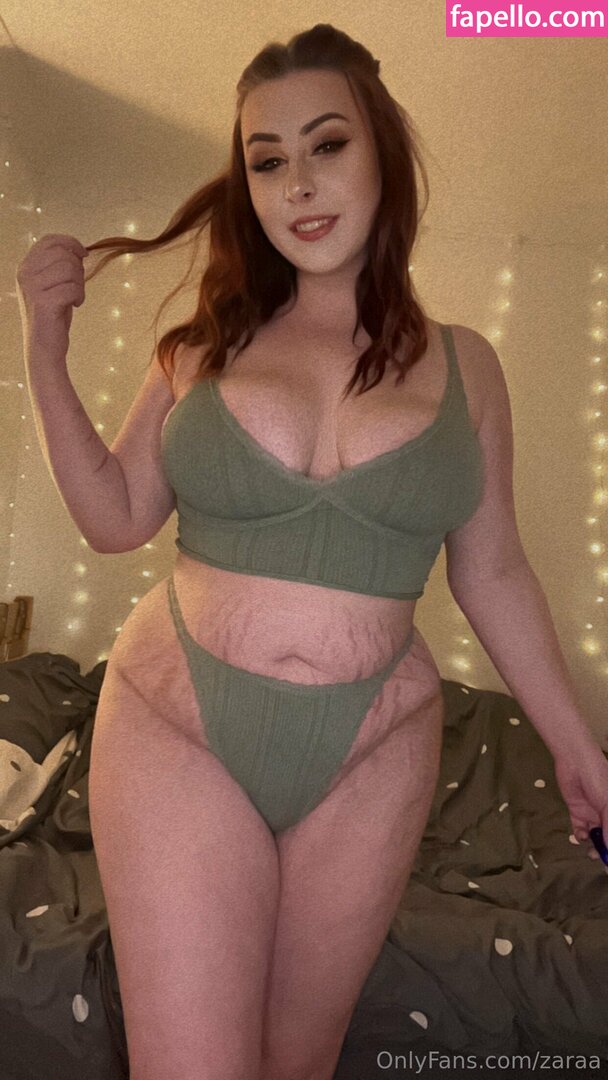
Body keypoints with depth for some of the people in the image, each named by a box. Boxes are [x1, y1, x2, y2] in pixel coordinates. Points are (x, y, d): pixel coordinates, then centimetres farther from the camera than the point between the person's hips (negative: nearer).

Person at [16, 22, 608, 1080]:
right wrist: (46, 349, -6)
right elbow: (114, 517, 2)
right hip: (177, 732, 0)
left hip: (370, 754, 1)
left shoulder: (462, 363, 1)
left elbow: (489, 569, 6)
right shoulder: (205, 345, 1)